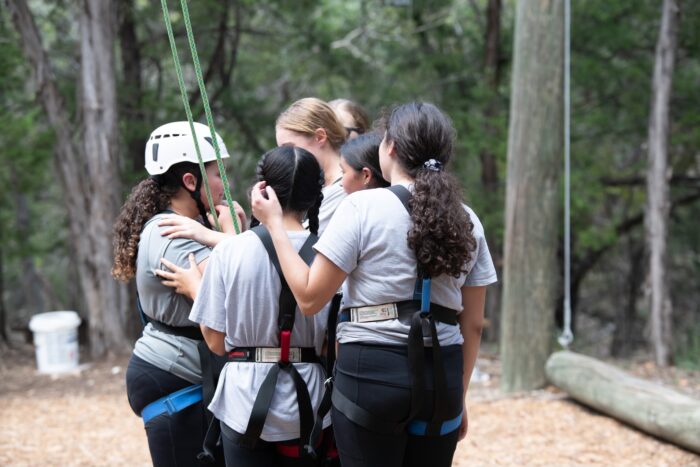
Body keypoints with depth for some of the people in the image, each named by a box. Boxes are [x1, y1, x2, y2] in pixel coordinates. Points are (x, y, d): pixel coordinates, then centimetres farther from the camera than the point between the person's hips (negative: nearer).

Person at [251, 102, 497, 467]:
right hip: (442, 376, 4)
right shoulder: (467, 221, 9)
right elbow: (473, 324, 12)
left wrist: (274, 222, 3)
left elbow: (309, 297, -6)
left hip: (372, 372, -4)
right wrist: (459, 395, 21)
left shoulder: (363, 207, -6)